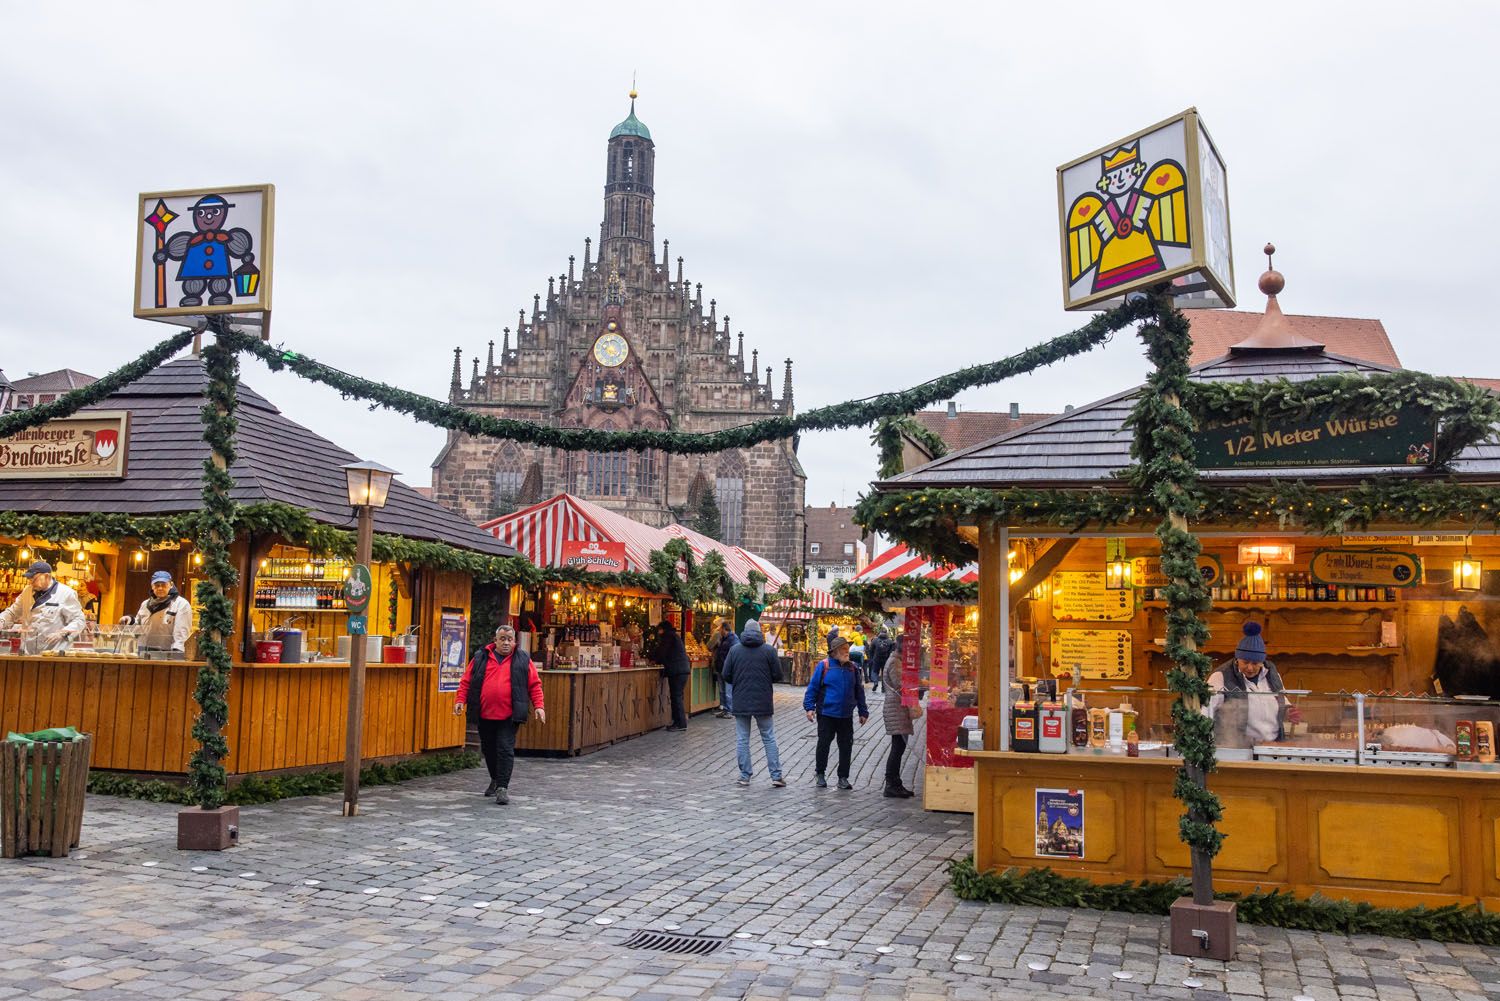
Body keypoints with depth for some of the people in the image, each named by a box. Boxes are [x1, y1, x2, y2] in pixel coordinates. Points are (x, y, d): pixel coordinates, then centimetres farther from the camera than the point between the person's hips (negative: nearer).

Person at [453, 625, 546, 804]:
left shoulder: (523, 660, 5)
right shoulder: (480, 658, 9)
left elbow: (534, 684, 4)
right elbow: (466, 681, 9)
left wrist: (538, 706, -5)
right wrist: (460, 700, -4)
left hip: (508, 716, -3)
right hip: (484, 715, 3)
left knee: (505, 749, -9)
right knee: (488, 749, 14)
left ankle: (502, 787, -5)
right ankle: (495, 779, 35)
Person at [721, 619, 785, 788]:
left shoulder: (734, 650, -1)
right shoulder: (769, 650, -5)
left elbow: (726, 675, -1)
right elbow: (778, 675, -3)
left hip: (741, 702, 1)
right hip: (763, 702, 0)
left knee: (742, 739, 8)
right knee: (769, 738, 7)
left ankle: (745, 776, 9)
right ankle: (776, 776, 5)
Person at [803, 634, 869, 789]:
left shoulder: (853, 668, 7)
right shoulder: (823, 666, -6)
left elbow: (859, 692, 14)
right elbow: (813, 687, -3)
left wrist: (863, 712, 14)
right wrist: (809, 707, -9)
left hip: (846, 716, 4)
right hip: (826, 714, -4)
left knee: (846, 746, 6)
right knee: (823, 744, 4)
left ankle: (843, 778, 16)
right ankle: (821, 774, 20)